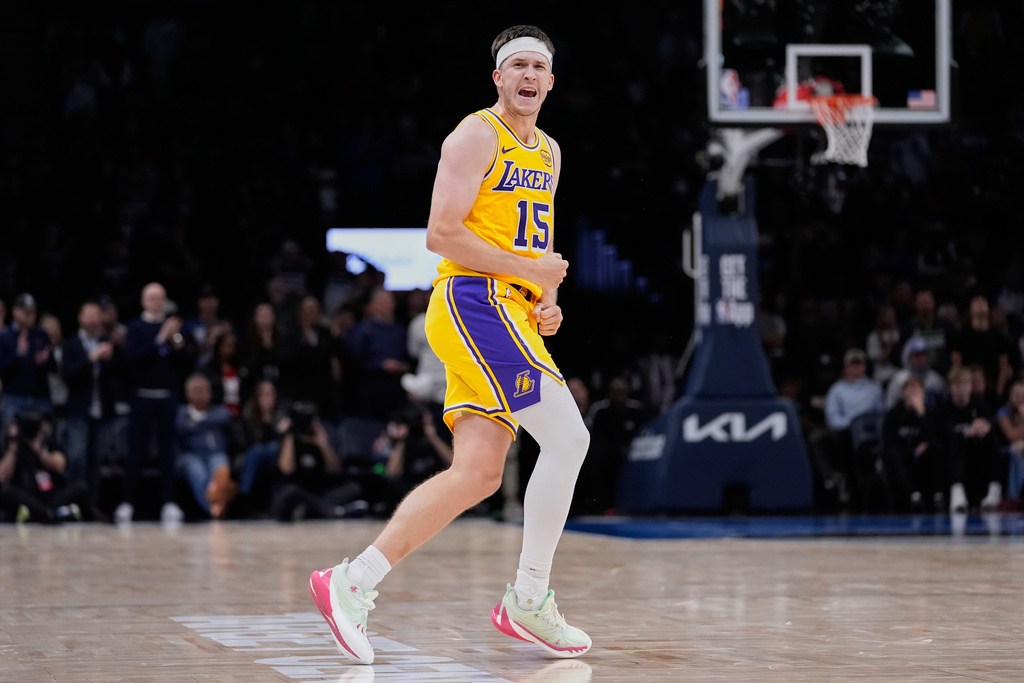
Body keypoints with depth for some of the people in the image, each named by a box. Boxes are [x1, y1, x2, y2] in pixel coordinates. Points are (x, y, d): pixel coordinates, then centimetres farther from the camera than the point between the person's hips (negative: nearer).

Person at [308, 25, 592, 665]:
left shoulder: (549, 152, 21)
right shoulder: (477, 136, -6)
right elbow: (442, 233, -14)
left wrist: (545, 304, 11)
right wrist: (530, 271, -13)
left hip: (512, 314, 9)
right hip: (475, 302, -9)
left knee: (478, 473, 0)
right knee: (568, 437, -15)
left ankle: (354, 581, -1)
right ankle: (530, 599, -7)